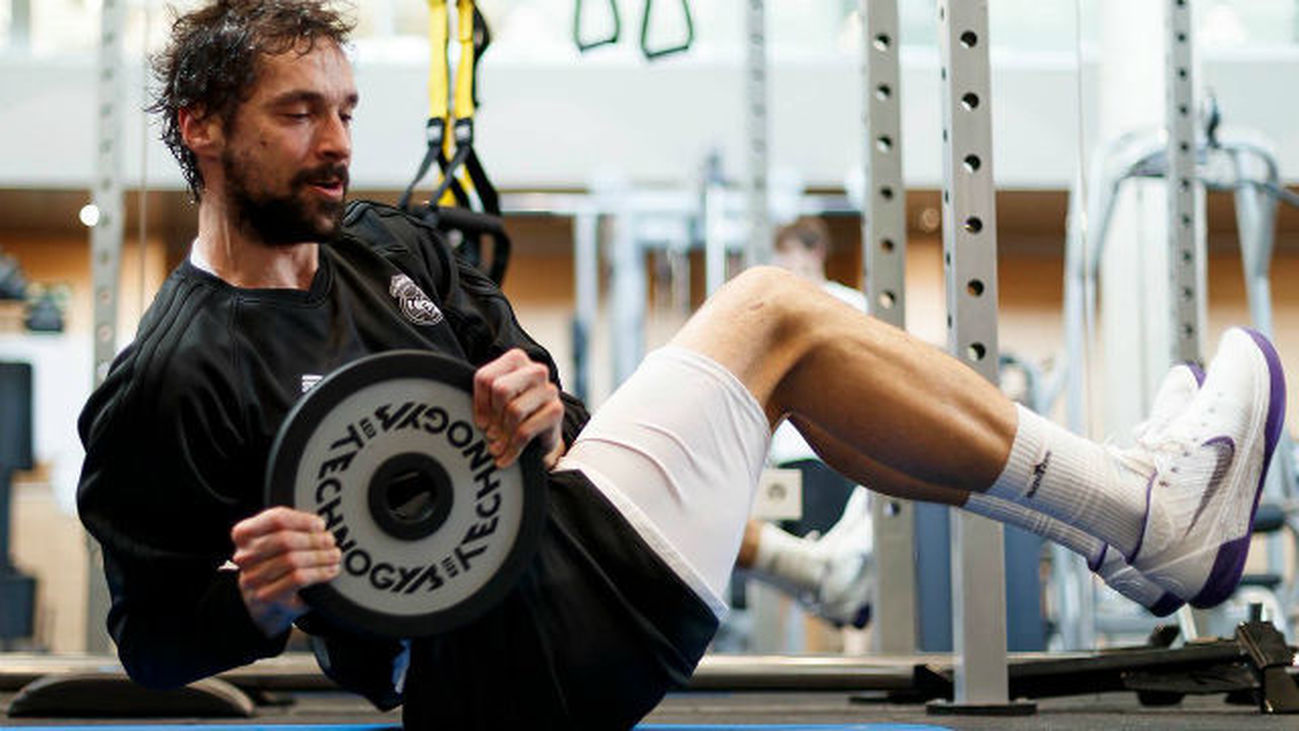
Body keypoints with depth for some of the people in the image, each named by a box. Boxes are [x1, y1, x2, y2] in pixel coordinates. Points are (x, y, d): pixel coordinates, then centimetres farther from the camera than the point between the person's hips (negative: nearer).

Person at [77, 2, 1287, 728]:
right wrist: (257, 597, -31)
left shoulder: (381, 246, 12)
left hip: (565, 538, 9)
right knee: (771, 312, -9)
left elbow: (524, 380, 15)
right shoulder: (170, 384, -11)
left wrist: (535, 407, -9)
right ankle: (1153, 513, -2)